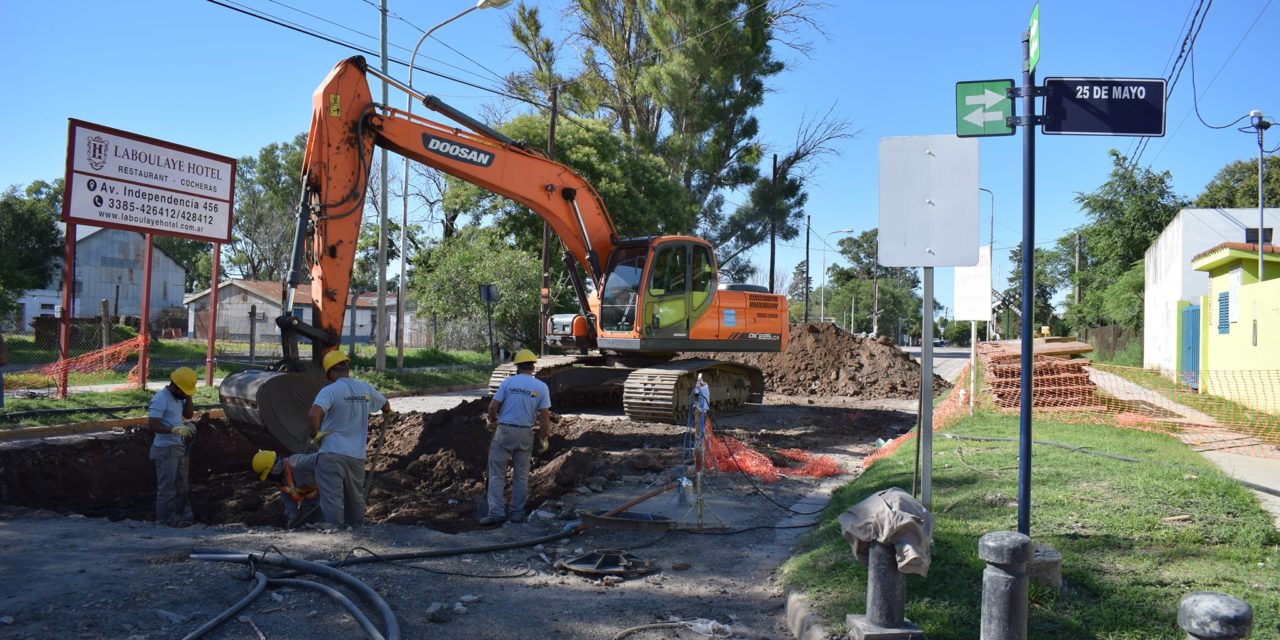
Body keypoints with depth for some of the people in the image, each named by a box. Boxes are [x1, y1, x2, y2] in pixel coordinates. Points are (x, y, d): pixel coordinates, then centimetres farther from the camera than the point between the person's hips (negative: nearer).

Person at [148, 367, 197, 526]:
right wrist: (174, 429, -35)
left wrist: (188, 397, 2)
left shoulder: (178, 397, 10)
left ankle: (180, 512, 23)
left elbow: (188, 414, 16)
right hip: (166, 449, -9)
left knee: (180, 484, 15)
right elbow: (151, 426, -24)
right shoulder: (160, 399, -18)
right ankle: (166, 517, 3)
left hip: (179, 447, 9)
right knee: (168, 486, -4)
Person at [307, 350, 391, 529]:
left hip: (331, 454, -5)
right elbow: (385, 404, 25)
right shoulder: (366, 388, 6)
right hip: (357, 455, 5)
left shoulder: (330, 390, -11)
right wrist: (388, 415, 48)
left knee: (332, 500, -1)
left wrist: (315, 434, -10)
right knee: (356, 499, 19)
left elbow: (313, 414, -28)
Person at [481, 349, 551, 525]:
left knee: (497, 473, 4)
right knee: (521, 475, 12)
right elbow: (544, 416, -4)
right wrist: (543, 439, 6)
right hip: (526, 434, 2)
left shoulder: (508, 382, -5)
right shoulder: (542, 387, -2)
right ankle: (517, 512, 14)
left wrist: (493, 420, 15)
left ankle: (496, 511, -4)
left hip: (505, 431, -2)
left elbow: (493, 407, -6)